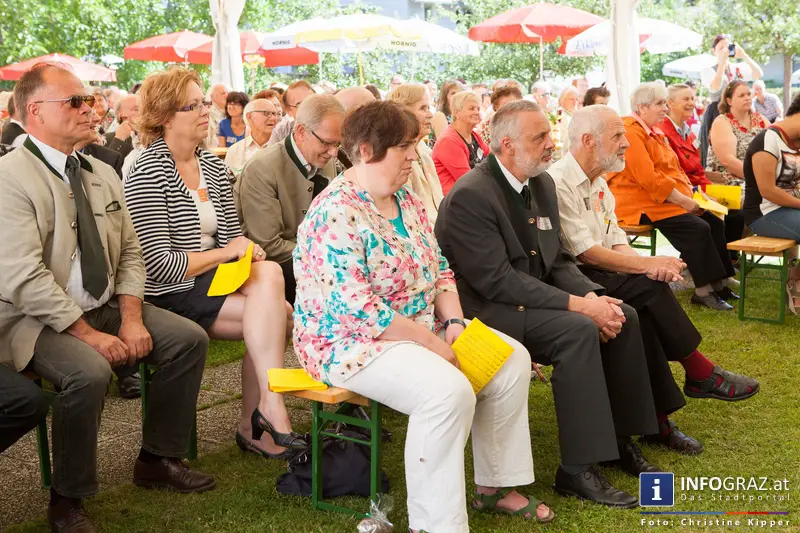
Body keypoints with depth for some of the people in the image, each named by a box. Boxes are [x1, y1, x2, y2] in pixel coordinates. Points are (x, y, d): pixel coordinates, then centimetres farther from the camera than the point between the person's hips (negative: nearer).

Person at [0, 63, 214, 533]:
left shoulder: (102, 173, 10)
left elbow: (131, 253, 10)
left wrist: (131, 317, -7)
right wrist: (91, 336, -21)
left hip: (107, 307, 8)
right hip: (41, 322, -7)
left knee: (190, 338, -5)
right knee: (89, 372, -33)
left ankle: (158, 458, 11)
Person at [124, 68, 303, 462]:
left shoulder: (213, 167, 13)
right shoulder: (148, 173, -12)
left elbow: (231, 238, 14)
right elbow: (157, 264, -18)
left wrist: (251, 256, -9)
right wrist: (223, 253, -13)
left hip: (212, 281, 7)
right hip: (169, 296, -7)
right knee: (275, 312, -23)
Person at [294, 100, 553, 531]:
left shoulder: (405, 199, 7)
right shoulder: (336, 216, -22)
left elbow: (439, 269, 13)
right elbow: (357, 311, -27)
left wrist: (454, 322, -5)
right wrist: (431, 342, -22)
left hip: (422, 328, 10)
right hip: (352, 342, -9)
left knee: (512, 360, 0)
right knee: (448, 390, -32)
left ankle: (495, 485, 12)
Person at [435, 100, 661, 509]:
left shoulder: (542, 183, 7)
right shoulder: (470, 196, -20)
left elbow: (559, 260, 11)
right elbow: (496, 280, -25)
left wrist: (593, 296, -9)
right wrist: (576, 304, -25)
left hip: (535, 298, 9)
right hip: (488, 308, -9)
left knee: (624, 317, -5)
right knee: (579, 331, -28)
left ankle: (620, 439, 8)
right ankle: (577, 469, -21)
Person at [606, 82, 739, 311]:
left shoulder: (654, 132, 17)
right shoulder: (630, 132, -16)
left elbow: (674, 169, 21)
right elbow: (648, 178, -23)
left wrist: (691, 194, 3)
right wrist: (683, 200, -18)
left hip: (669, 200, 10)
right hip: (640, 204, -10)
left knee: (715, 222, -1)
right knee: (697, 228, -23)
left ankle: (717, 283, 3)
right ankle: (703, 290, -16)